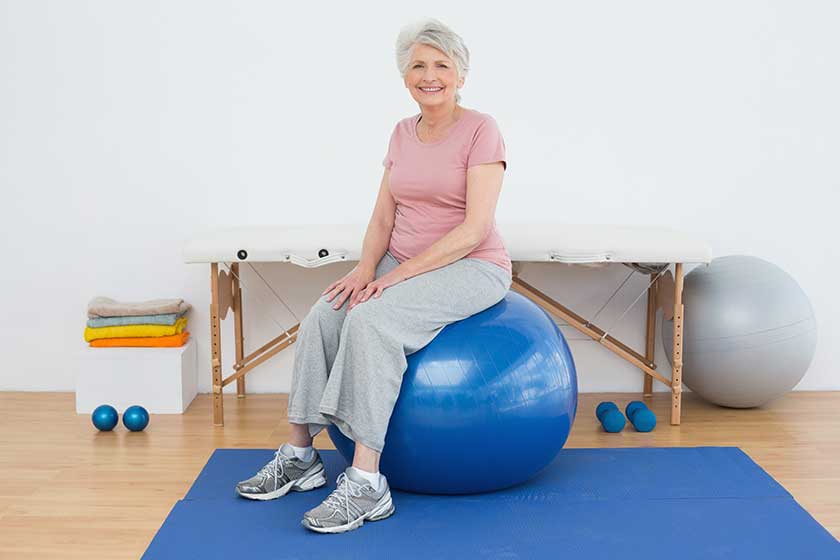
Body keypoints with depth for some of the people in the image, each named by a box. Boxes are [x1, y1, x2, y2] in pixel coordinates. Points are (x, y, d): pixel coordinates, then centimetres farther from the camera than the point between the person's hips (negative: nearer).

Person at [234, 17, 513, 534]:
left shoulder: (481, 130, -10)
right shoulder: (403, 133, 10)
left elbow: (475, 228, -18)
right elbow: (384, 219, 8)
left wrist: (400, 274, -22)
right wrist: (367, 267, -12)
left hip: (472, 268, -6)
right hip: (403, 264, 6)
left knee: (372, 320, -33)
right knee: (323, 317, -20)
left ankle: (367, 483, -30)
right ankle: (300, 455, -8)